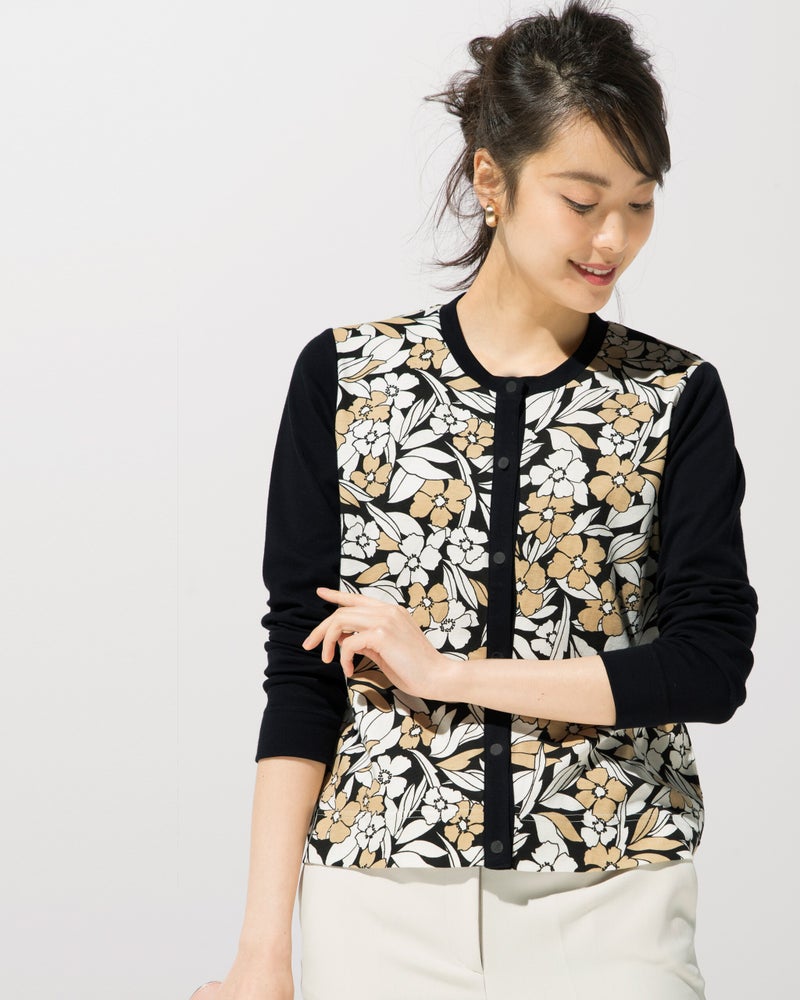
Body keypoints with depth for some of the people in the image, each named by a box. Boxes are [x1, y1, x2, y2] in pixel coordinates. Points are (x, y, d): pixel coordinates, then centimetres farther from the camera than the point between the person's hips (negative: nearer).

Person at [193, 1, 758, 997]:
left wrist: (446, 670, -12)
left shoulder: (676, 397, 0)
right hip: (386, 898, 0)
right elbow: (302, 670, -1)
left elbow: (711, 666, -8)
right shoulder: (343, 377, 0)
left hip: (609, 909, 0)